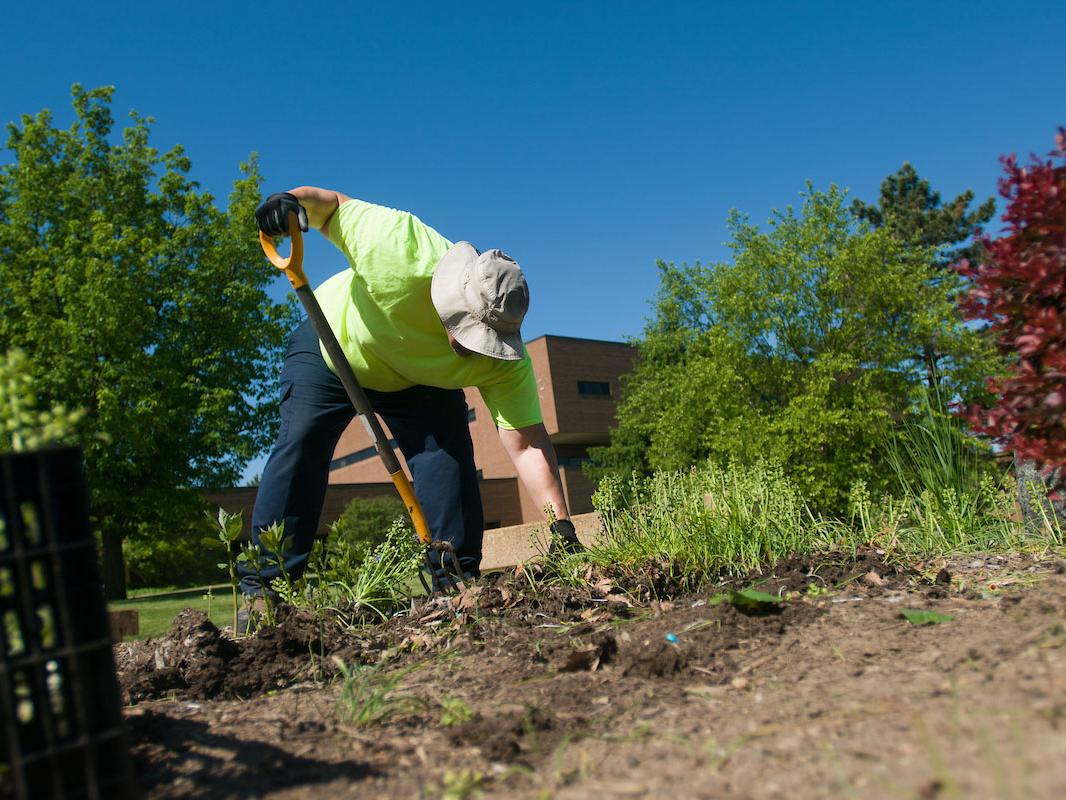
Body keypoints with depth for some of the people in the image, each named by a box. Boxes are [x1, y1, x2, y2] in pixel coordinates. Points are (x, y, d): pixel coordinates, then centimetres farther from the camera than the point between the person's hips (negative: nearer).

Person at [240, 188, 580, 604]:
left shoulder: (504, 362, -33)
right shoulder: (400, 246, -40)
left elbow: (527, 445, -32)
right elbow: (334, 205, -22)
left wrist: (562, 528, -39)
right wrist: (291, 199, -44)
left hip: (420, 381, 2)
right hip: (330, 344, -1)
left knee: (448, 452, -17)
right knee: (300, 444, -16)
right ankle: (264, 582, -9)